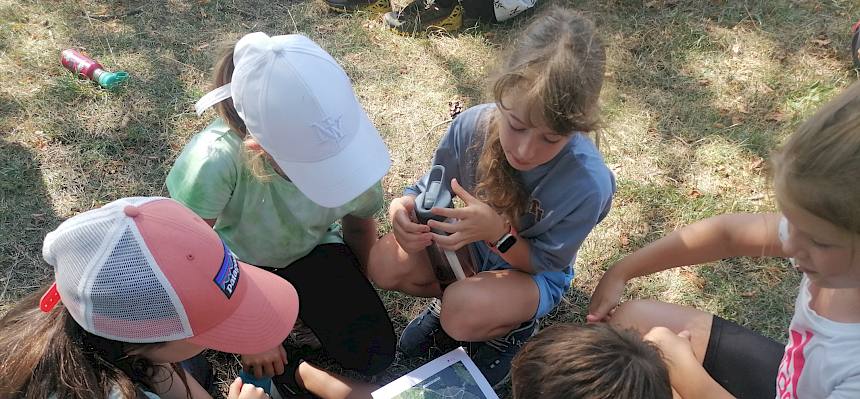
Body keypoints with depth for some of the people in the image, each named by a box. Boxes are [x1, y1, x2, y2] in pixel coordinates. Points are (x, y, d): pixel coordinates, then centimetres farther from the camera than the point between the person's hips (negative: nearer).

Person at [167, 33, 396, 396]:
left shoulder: (351, 152, -30)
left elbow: (359, 225, -6)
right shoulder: (216, 159, -40)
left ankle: (303, 308, 14)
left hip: (311, 253, 1)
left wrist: (359, 298, 2)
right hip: (234, 260, 0)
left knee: (374, 355, -16)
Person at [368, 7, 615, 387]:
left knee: (463, 314, -33)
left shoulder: (588, 184, -34)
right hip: (473, 246, 4)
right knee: (383, 264, -20)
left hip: (535, 272, -3)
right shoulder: (472, 126, -26)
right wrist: (404, 208, -36)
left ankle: (515, 326, 3)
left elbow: (544, 263, -20)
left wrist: (497, 232, -40)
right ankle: (450, 296, 11)